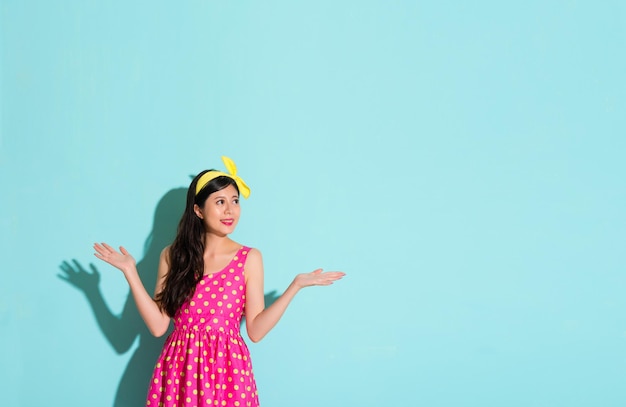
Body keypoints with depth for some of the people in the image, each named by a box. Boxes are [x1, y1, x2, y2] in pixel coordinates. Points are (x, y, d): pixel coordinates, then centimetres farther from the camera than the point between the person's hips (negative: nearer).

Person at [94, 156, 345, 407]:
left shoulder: (249, 258, 0)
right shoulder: (173, 255, 2)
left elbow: (255, 330, -4)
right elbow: (158, 326, -3)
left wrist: (296, 285, -9)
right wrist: (130, 271, -4)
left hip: (227, 369, -1)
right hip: (180, 367, 1)